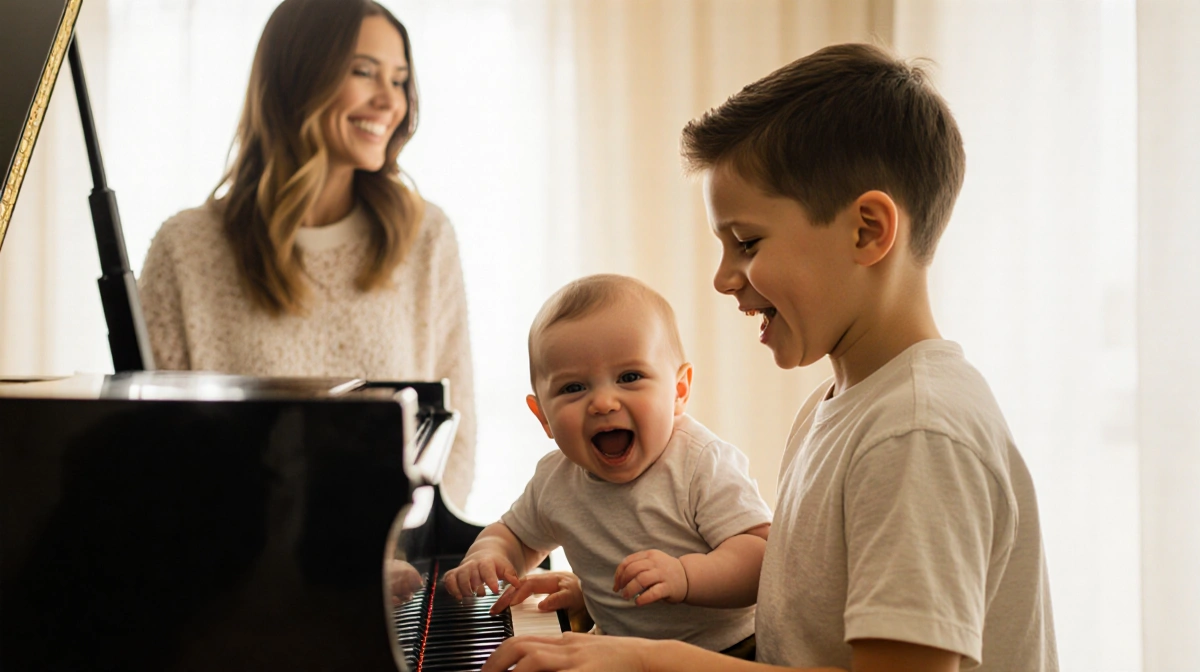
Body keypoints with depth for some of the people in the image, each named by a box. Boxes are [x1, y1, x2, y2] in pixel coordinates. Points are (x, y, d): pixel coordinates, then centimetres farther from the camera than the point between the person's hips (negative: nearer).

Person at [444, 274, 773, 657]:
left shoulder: (704, 467, -16)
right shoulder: (554, 481, 1)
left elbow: (765, 554, -23)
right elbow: (516, 535, 20)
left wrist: (683, 576, -38)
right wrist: (487, 555, -2)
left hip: (726, 652, -5)